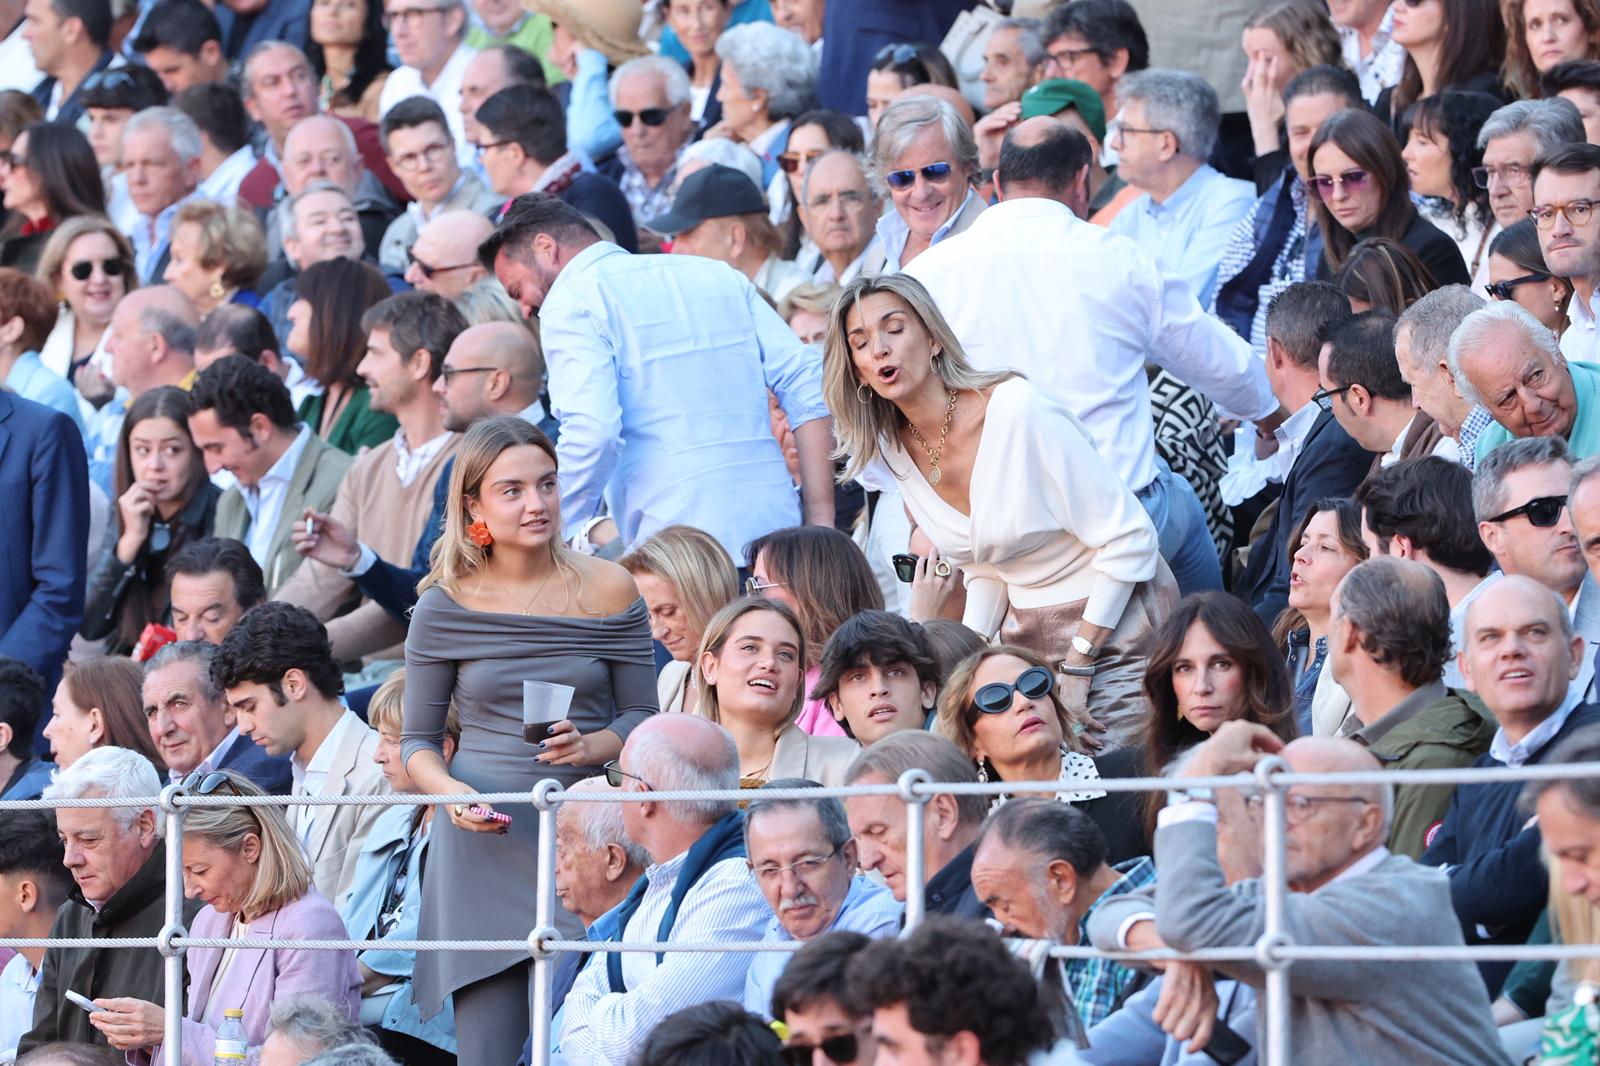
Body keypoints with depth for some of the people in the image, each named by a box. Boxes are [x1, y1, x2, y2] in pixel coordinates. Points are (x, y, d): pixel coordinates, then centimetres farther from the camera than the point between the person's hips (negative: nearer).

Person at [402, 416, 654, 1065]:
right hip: (482, 843, 0)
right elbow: (416, 742, 7)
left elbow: (642, 715, 8)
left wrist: (592, 746, -13)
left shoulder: (607, 591, 2)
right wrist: (455, 794, -12)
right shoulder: (445, 607, 1)